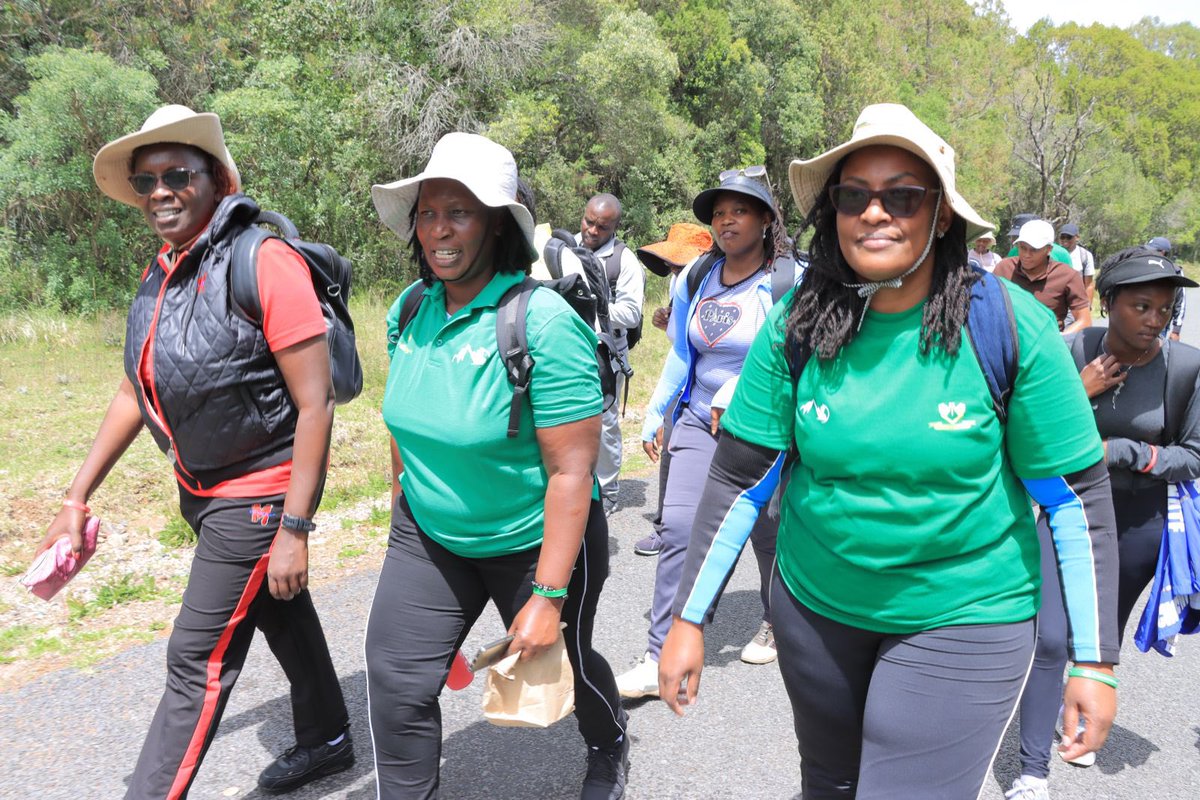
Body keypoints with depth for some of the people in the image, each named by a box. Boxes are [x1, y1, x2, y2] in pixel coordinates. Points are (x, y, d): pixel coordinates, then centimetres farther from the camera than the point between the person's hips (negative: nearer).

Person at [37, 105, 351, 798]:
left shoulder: (264, 261, -21)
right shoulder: (163, 274, 4)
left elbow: (316, 403, -23)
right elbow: (137, 391, 12)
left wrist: (294, 529, -23)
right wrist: (77, 498, 10)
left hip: (262, 491, -8)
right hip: (203, 488, 8)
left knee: (197, 660, -3)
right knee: (281, 614, 23)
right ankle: (326, 739, 43)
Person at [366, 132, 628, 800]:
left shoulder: (543, 322, -24)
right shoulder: (409, 311, -4)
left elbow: (572, 471, -24)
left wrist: (549, 596, -23)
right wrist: (404, 507, 18)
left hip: (534, 542, -4)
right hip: (429, 534, 5)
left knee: (559, 665, 18)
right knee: (395, 683, -2)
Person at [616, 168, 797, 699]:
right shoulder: (696, 277, 5)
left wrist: (734, 397, -28)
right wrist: (655, 416, 13)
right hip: (700, 421, 4)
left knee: (768, 535, 13)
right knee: (678, 528, -8)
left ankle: (776, 623, 42)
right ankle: (660, 660, -2)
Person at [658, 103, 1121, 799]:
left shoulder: (1011, 327, -15)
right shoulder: (797, 325, -10)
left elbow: (1077, 496, -8)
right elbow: (740, 479, -6)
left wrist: (1096, 661, -7)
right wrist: (690, 620, -5)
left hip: (963, 619, -3)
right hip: (814, 604, 3)